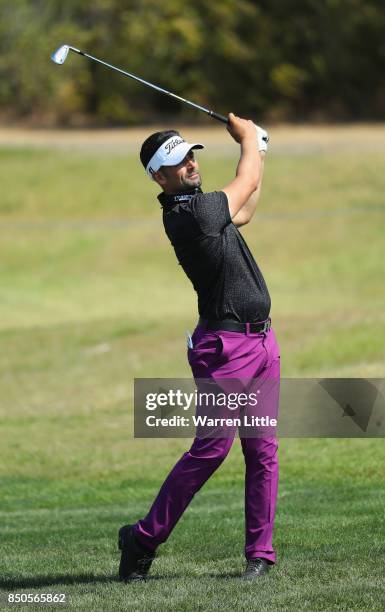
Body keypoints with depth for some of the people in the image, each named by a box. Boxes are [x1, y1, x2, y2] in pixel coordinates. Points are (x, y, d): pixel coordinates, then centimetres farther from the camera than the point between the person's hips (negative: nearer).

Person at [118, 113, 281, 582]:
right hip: (226, 345, -9)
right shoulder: (189, 214, -16)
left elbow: (242, 212, 33)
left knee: (263, 451, 5)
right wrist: (248, 139, 17)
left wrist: (257, 152, 33)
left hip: (262, 340, 9)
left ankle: (260, 552, 7)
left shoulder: (192, 208, 12)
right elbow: (247, 184, -1)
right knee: (212, 447, -11)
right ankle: (144, 539, -2)